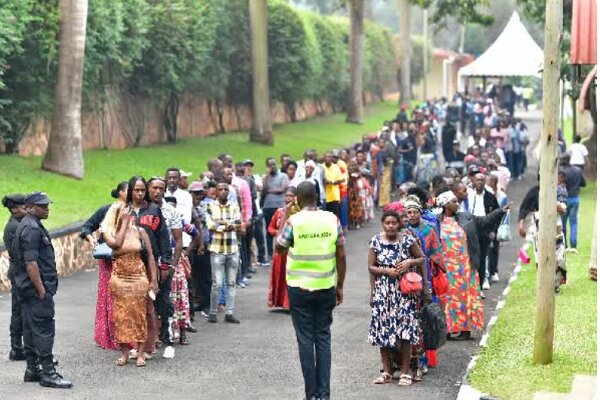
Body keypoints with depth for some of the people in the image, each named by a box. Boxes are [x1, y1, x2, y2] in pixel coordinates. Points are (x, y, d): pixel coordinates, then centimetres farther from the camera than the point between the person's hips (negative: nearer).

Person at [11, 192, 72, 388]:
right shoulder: (31, 228, -16)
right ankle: (48, 373, -8)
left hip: (27, 289, 11)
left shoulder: (28, 225, 17)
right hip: (37, 288, -11)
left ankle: (32, 370, 19)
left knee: (30, 329, 13)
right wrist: (42, 290, -21)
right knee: (44, 329, -9)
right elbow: (31, 263, -23)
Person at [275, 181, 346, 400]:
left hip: (300, 288, -2)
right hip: (326, 288, 2)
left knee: (306, 340, 5)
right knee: (323, 338, 9)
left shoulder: (293, 221, -10)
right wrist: (340, 287, 9)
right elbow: (341, 256, 0)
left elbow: (280, 248, 4)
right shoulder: (332, 219, -2)